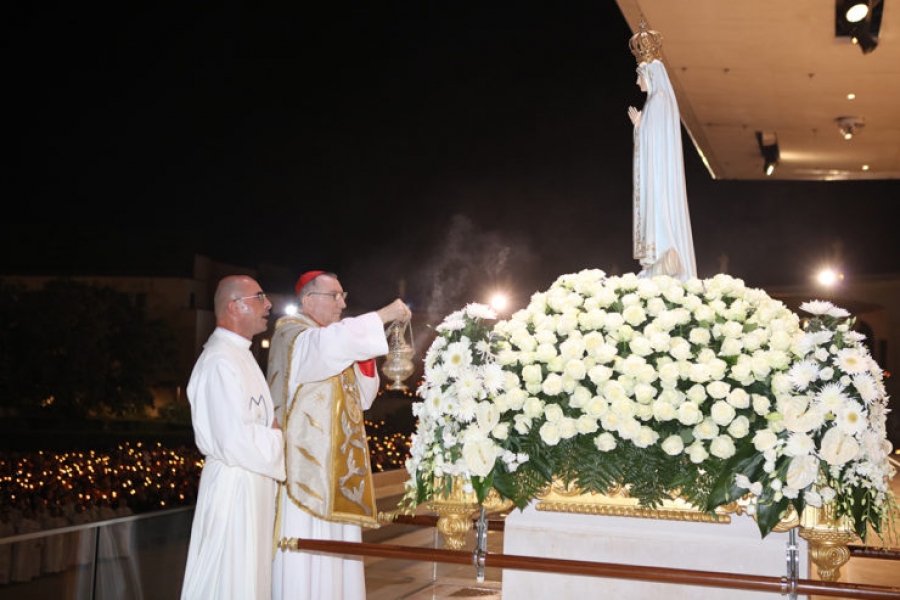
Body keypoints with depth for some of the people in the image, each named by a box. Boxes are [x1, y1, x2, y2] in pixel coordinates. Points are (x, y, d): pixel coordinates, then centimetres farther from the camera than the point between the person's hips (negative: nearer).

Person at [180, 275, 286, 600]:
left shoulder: (240, 354, 13)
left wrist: (276, 426, 4)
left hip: (254, 486, 10)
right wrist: (280, 441, -11)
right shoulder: (220, 362, -20)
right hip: (234, 487, -10)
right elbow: (237, 443, -27)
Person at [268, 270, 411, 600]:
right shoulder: (290, 334, -6)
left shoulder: (333, 343, 20)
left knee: (335, 559, 7)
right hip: (306, 469, -8)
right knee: (304, 558, -7)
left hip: (335, 472, 8)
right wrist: (381, 316, -25)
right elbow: (327, 344, -31)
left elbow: (361, 399, 16)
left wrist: (364, 360, -1)